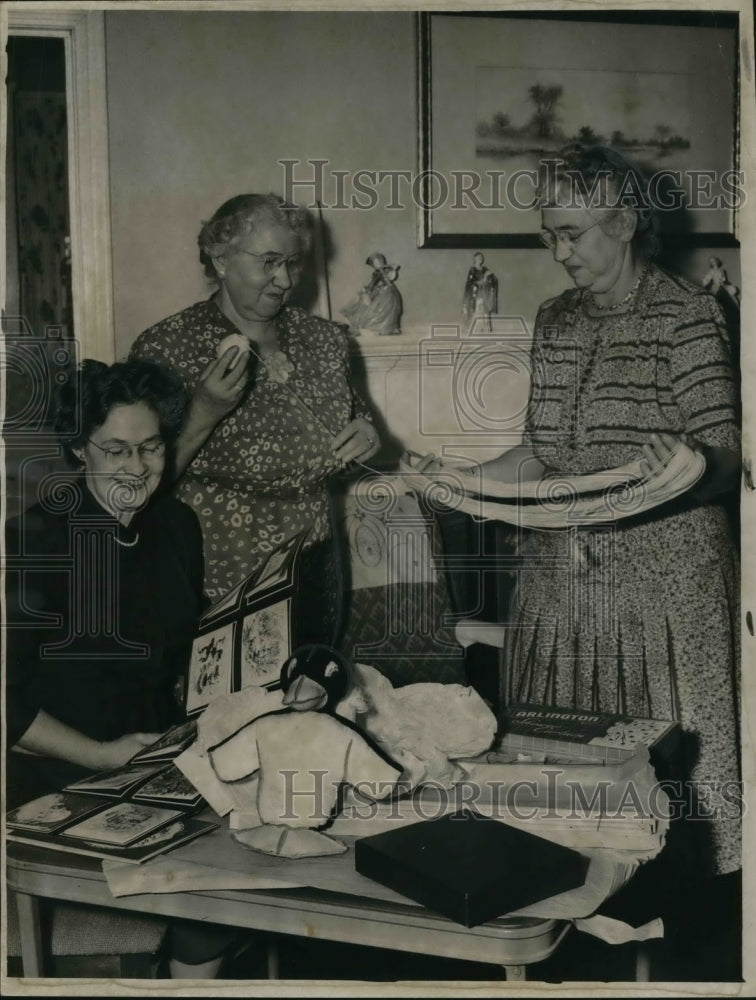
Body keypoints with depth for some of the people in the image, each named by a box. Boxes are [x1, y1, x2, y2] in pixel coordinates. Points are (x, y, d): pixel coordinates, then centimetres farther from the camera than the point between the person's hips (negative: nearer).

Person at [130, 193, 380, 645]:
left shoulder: (323, 338, 5)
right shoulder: (166, 347, -11)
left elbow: (357, 416, 19)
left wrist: (367, 435, -3)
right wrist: (205, 412, -27)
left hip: (313, 569, 5)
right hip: (216, 580, -4)